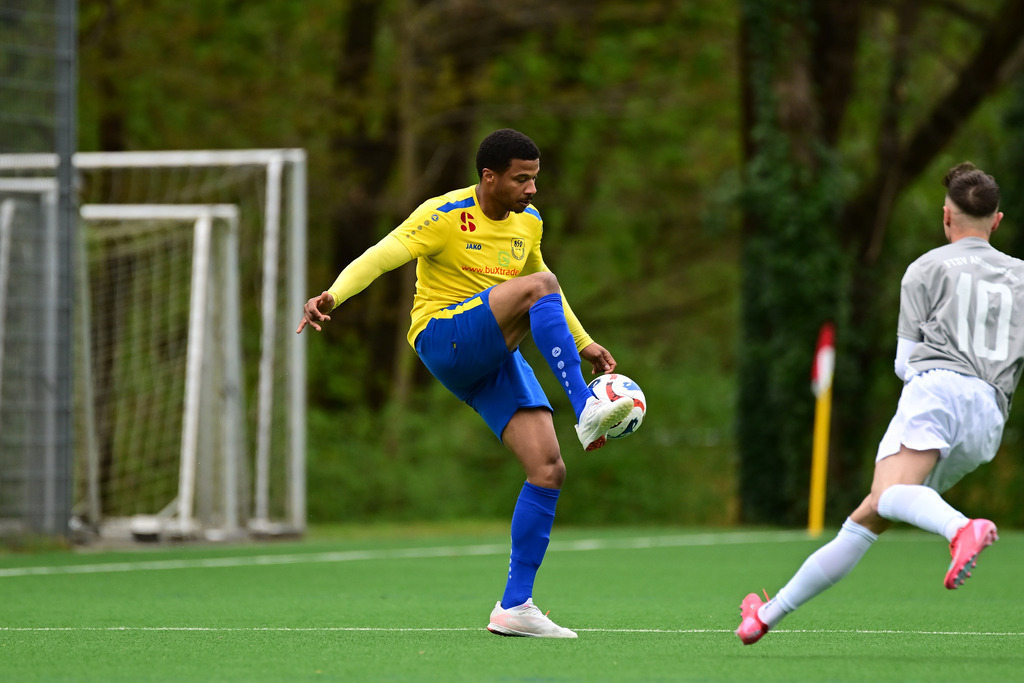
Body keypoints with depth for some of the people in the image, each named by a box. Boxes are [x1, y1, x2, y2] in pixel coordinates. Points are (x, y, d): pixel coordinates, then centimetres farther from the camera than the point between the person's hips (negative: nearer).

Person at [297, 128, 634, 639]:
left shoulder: (527, 222, 10)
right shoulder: (445, 216, -12)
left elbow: (536, 273, 29)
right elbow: (378, 257, -22)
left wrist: (582, 343, 30)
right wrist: (332, 295, -40)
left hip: (495, 357, 7)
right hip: (443, 339, -7)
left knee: (548, 470, -8)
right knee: (539, 287, -29)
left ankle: (514, 606, -2)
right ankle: (586, 410, -33)